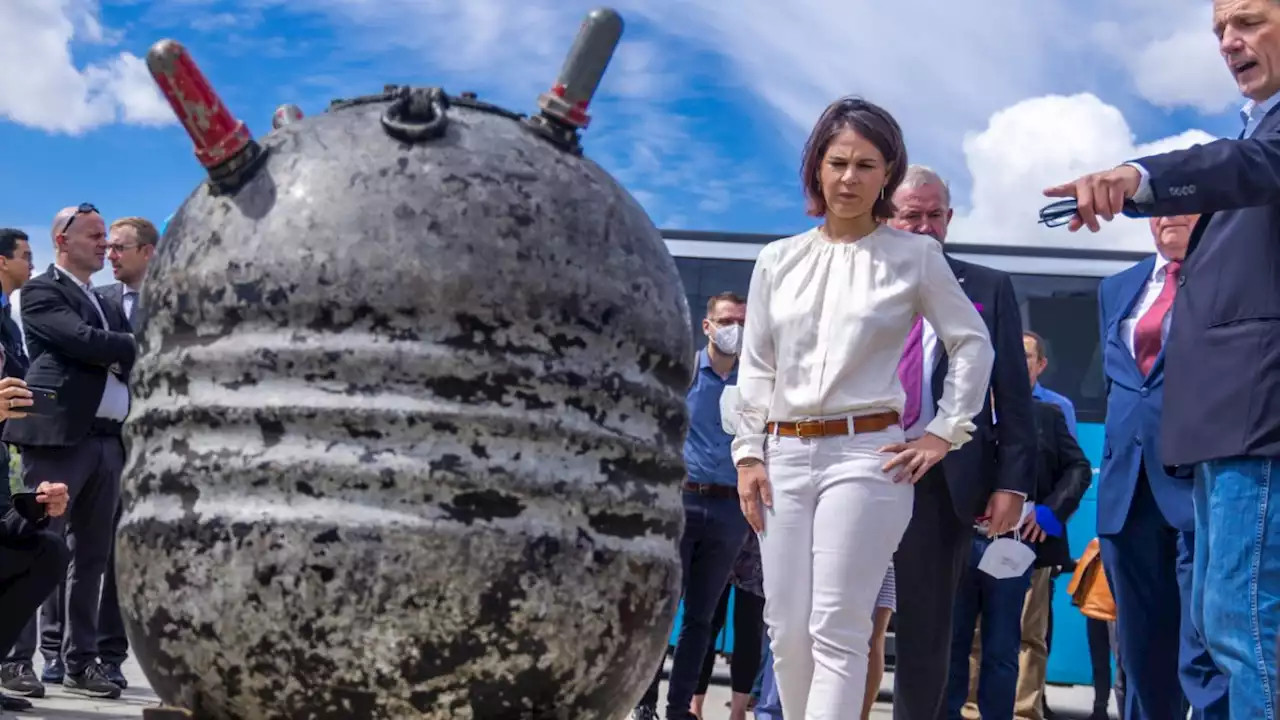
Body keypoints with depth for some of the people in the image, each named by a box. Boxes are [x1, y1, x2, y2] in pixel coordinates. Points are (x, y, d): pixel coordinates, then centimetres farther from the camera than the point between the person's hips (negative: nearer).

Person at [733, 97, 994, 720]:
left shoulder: (914, 257, 2)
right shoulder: (778, 260, 11)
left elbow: (973, 345, 6)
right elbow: (756, 367, 12)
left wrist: (944, 435, 0)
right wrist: (749, 455, 5)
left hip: (866, 453, -4)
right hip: (784, 456, 4)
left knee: (837, 630, -11)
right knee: (786, 629, 3)